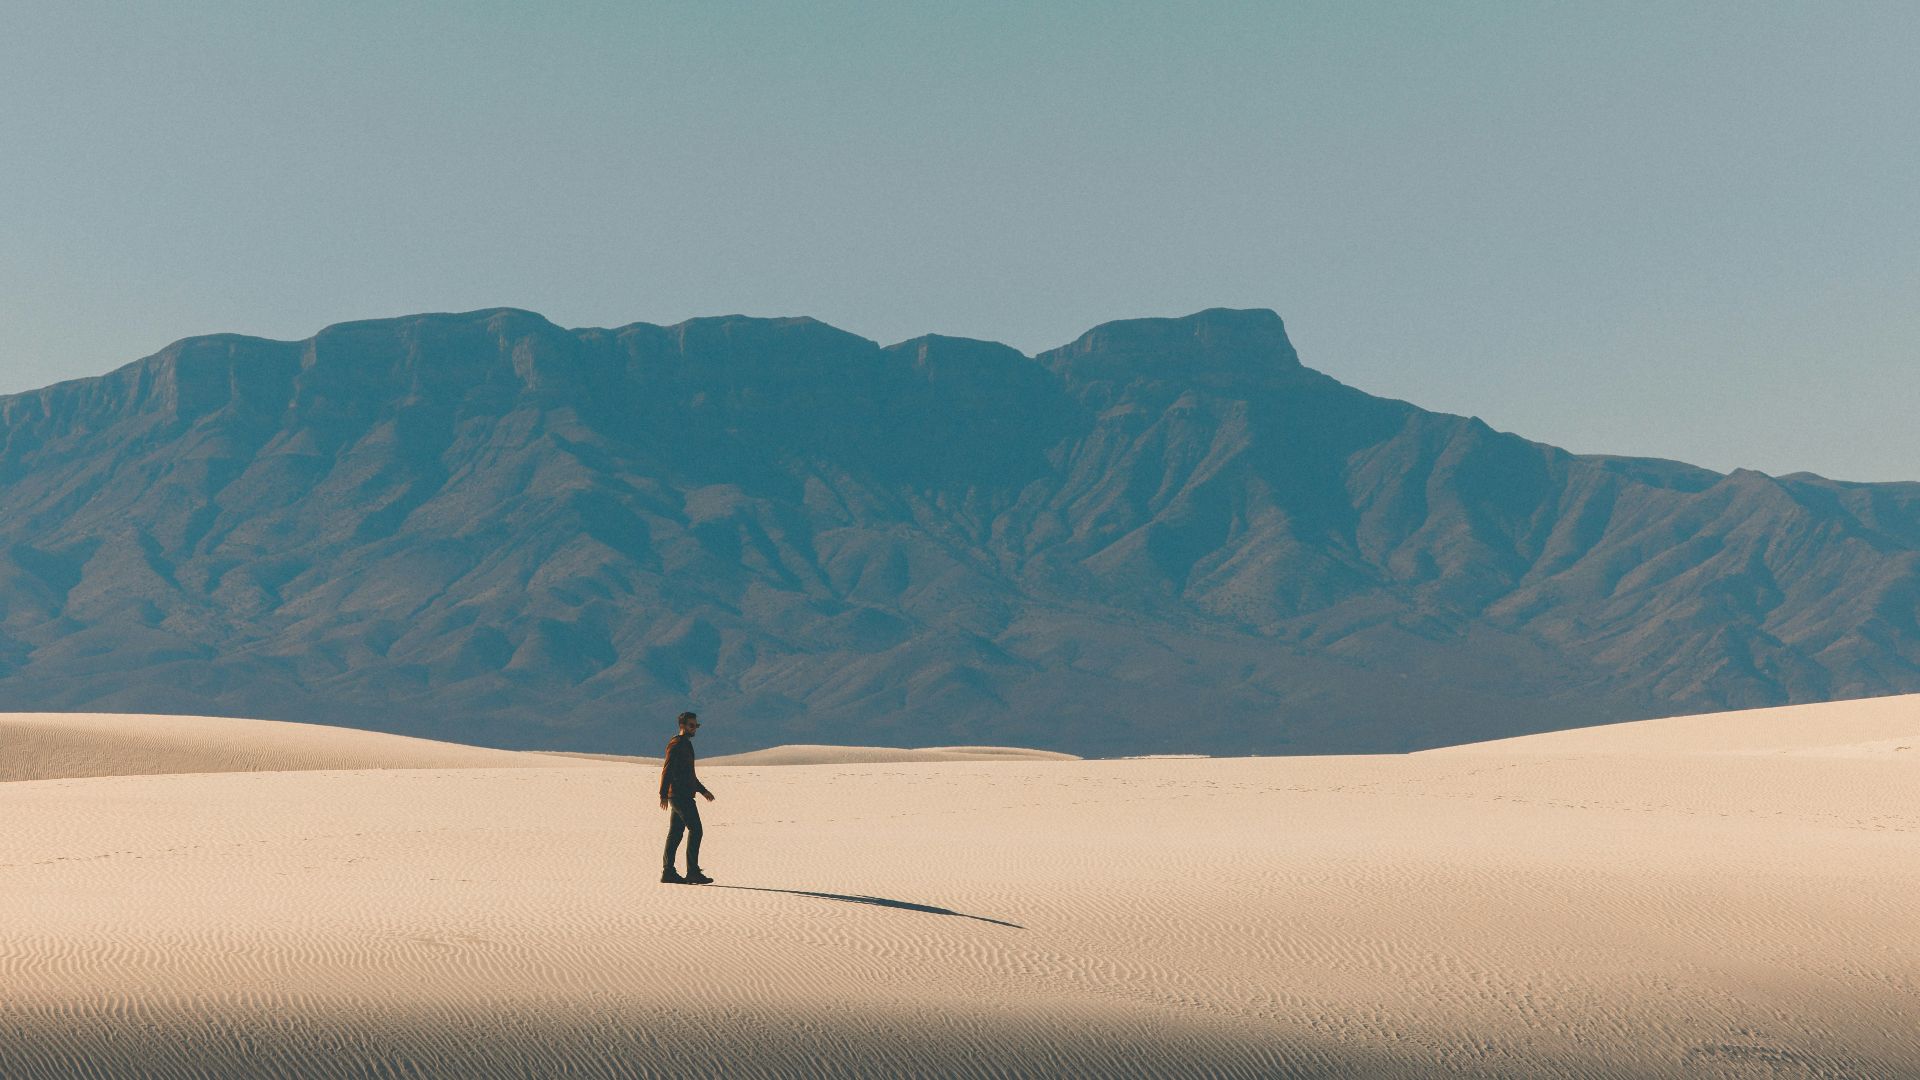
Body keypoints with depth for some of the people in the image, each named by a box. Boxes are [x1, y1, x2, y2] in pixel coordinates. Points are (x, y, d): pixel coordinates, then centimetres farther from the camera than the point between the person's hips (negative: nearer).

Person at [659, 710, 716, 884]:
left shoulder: (686, 745, 21)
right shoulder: (676, 744, -9)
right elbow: (667, 769, -17)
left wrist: (703, 790, 31)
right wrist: (663, 795, -23)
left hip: (684, 796, 10)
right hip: (680, 796, -10)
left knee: (675, 834, 8)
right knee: (695, 830, -11)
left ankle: (668, 872, 9)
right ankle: (693, 872, -12)